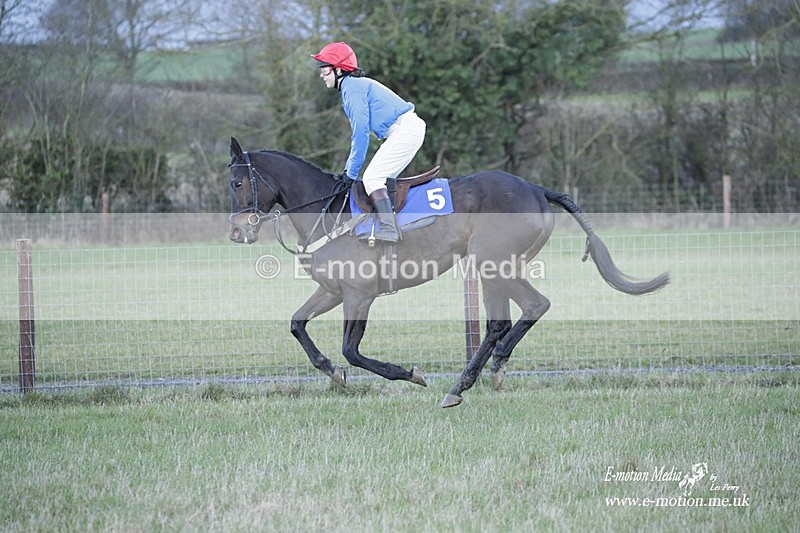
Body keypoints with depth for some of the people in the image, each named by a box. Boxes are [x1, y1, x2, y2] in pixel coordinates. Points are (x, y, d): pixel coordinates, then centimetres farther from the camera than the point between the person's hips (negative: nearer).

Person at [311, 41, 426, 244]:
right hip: (408, 130, 10)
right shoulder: (355, 85, 21)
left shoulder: (352, 87, -10)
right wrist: (348, 168, 21)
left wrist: (352, 172, -11)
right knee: (380, 180, 11)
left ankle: (389, 229, -26)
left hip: (405, 129, -10)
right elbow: (360, 132, 25)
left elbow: (361, 132, -15)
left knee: (372, 178, -15)